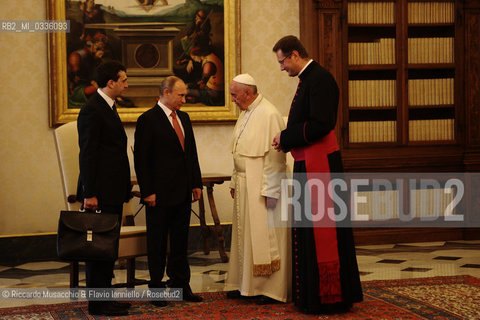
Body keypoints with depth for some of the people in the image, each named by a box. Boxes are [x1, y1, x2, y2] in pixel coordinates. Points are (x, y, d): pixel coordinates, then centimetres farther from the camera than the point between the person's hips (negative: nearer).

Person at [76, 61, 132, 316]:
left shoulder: (107, 107, 17)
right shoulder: (92, 110, -14)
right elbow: (87, 155, -18)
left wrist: (123, 186, 21)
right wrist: (89, 194, -21)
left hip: (112, 192, 10)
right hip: (100, 193, -10)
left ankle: (105, 299, 19)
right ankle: (97, 304, 0)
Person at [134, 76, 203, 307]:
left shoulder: (184, 118, 13)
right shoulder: (148, 120, -10)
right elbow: (141, 159, -12)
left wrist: (196, 183, 11)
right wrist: (148, 192, -16)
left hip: (183, 192, 7)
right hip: (160, 193, -7)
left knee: (180, 240, 12)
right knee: (157, 242, 3)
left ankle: (180, 283, 21)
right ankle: (156, 287, 12)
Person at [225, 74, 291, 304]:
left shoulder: (269, 115, -17)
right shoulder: (245, 114, 13)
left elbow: (274, 156, -19)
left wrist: (269, 191, -21)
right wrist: (235, 182, 17)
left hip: (261, 186, -9)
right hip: (244, 185, 9)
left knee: (264, 234, -4)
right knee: (244, 234, 13)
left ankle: (272, 288, 2)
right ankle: (246, 284, 21)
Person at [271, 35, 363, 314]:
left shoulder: (320, 78, -15)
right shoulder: (308, 79, 16)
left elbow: (320, 124, -24)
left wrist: (286, 138, -13)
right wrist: (287, 140, 8)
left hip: (320, 165, -10)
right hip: (308, 165, 10)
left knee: (322, 231, -5)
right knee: (309, 230, 15)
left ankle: (330, 296, 2)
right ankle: (311, 293, 23)